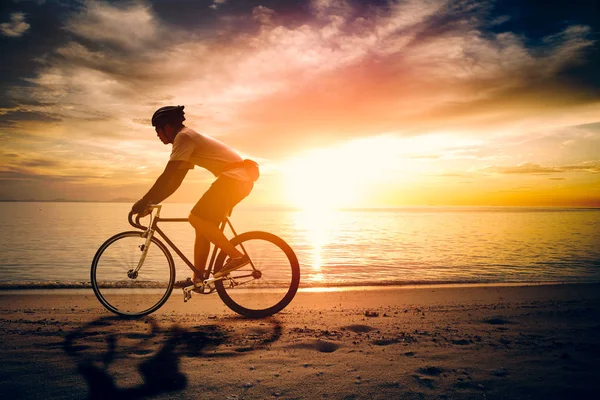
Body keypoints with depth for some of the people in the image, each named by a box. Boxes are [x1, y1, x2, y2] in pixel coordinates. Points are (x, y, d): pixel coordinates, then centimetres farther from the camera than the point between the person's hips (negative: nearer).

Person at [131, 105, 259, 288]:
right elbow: (174, 180, 22)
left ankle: (236, 256, -11)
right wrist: (151, 202, 18)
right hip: (242, 179, 10)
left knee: (197, 218, -14)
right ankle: (198, 277, 14)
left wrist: (144, 201, -10)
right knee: (203, 224, 9)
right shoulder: (188, 138, 23)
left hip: (234, 178, -10)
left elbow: (167, 176, -15)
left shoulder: (183, 137, -7)